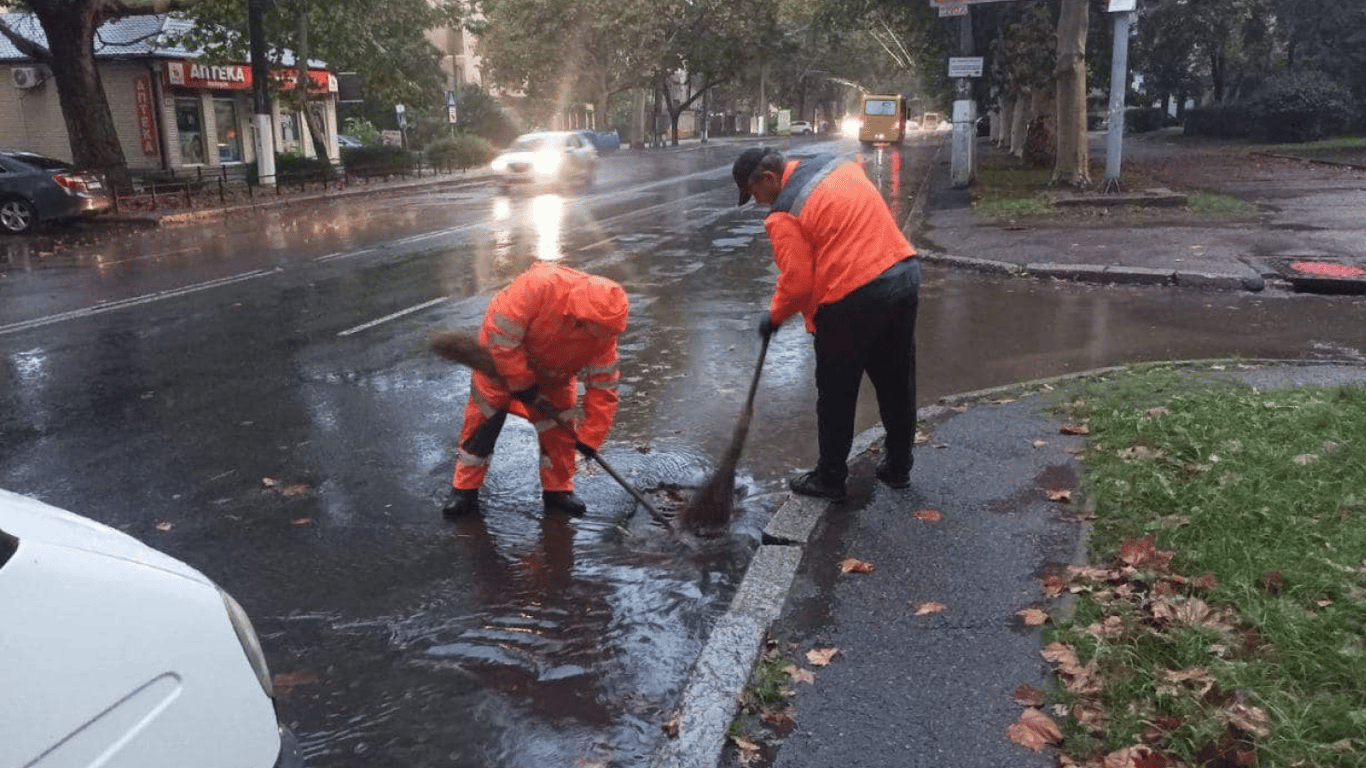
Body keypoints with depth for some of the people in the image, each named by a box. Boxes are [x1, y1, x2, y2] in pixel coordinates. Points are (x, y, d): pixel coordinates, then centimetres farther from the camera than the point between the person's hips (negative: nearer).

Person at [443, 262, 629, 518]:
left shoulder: (604, 334, -26)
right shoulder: (538, 285, -41)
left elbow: (603, 386, -15)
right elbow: (500, 335, -33)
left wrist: (590, 436, -15)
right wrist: (522, 384, -25)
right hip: (501, 359, -3)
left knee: (559, 428, 1)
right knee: (482, 421, -1)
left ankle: (558, 490, 20)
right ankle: (464, 490, 12)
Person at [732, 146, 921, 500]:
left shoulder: (784, 215, -11)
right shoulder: (835, 165, 11)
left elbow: (797, 283, -12)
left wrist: (774, 317, 4)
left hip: (853, 300, -8)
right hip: (905, 274, 8)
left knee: (836, 394, 10)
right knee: (897, 383, 19)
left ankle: (829, 479, 22)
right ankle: (898, 467, 34)